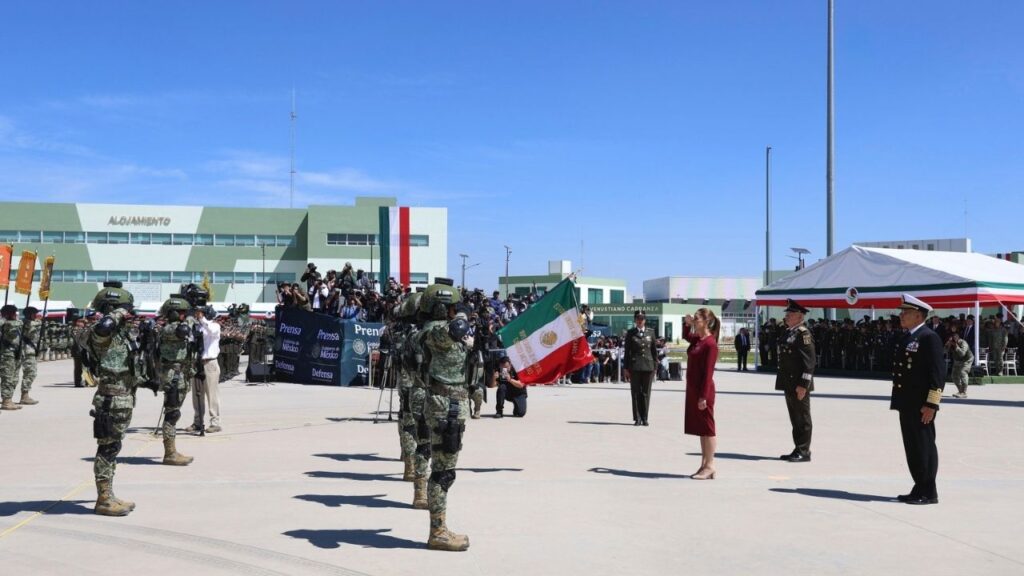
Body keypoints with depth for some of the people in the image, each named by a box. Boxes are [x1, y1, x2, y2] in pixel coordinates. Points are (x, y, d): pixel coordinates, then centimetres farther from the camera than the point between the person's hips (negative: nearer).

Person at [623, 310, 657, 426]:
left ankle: (644, 418, 11)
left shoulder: (650, 332, 9)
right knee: (636, 393, 1)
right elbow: (627, 351, 4)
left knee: (646, 393, 4)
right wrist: (626, 368, -1)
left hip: (648, 366, 1)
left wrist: (655, 366, 5)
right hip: (635, 366, -1)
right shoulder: (630, 333, 5)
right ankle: (637, 418, 6)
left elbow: (654, 350, 10)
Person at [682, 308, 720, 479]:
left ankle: (710, 467, 3)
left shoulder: (710, 344, -16)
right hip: (693, 389, 9)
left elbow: (708, 372, -19)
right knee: (700, 428, 12)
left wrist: (703, 396, -20)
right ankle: (704, 465, 19)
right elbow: (686, 336, 34)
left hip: (703, 391, -9)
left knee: (706, 428, -2)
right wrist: (687, 323, 14)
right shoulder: (697, 340, 9)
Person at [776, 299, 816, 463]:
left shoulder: (804, 334, -13)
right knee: (795, 418, 14)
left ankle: (804, 452, 5)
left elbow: (809, 361, -18)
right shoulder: (789, 333, 15)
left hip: (799, 385, -9)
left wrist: (803, 385, -21)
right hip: (789, 384, 9)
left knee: (802, 419, -1)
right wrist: (784, 383, 19)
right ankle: (798, 450, 22)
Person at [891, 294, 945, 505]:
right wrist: (898, 401, 20)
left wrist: (931, 404, -20)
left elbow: (938, 372, -17)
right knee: (912, 448, 12)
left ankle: (929, 493, 6)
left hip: (921, 406, -9)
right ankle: (919, 489, 20)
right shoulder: (907, 337, 16)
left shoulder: (929, 337, -12)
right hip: (907, 403, 9)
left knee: (924, 447, -2)